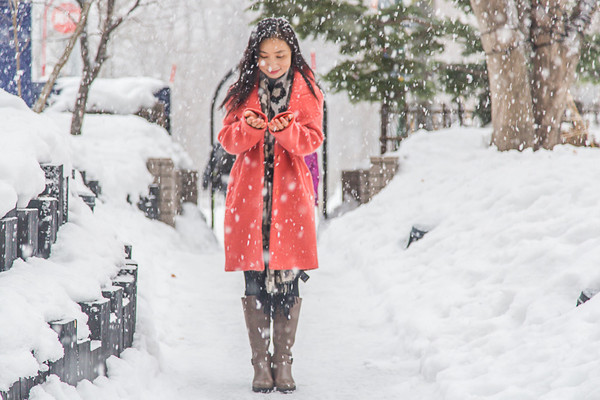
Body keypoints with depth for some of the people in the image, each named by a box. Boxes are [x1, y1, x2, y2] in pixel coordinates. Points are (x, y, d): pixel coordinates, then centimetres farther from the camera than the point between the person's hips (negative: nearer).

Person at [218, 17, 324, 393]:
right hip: (250, 193, 1)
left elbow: (312, 139, -6)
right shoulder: (243, 91, 10)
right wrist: (249, 126, -21)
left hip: (291, 194, -1)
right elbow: (228, 139, 1)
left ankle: (283, 361, 6)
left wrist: (285, 129, -26)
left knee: (289, 278, -3)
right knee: (254, 279, -2)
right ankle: (261, 363, 5)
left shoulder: (307, 89, 6)